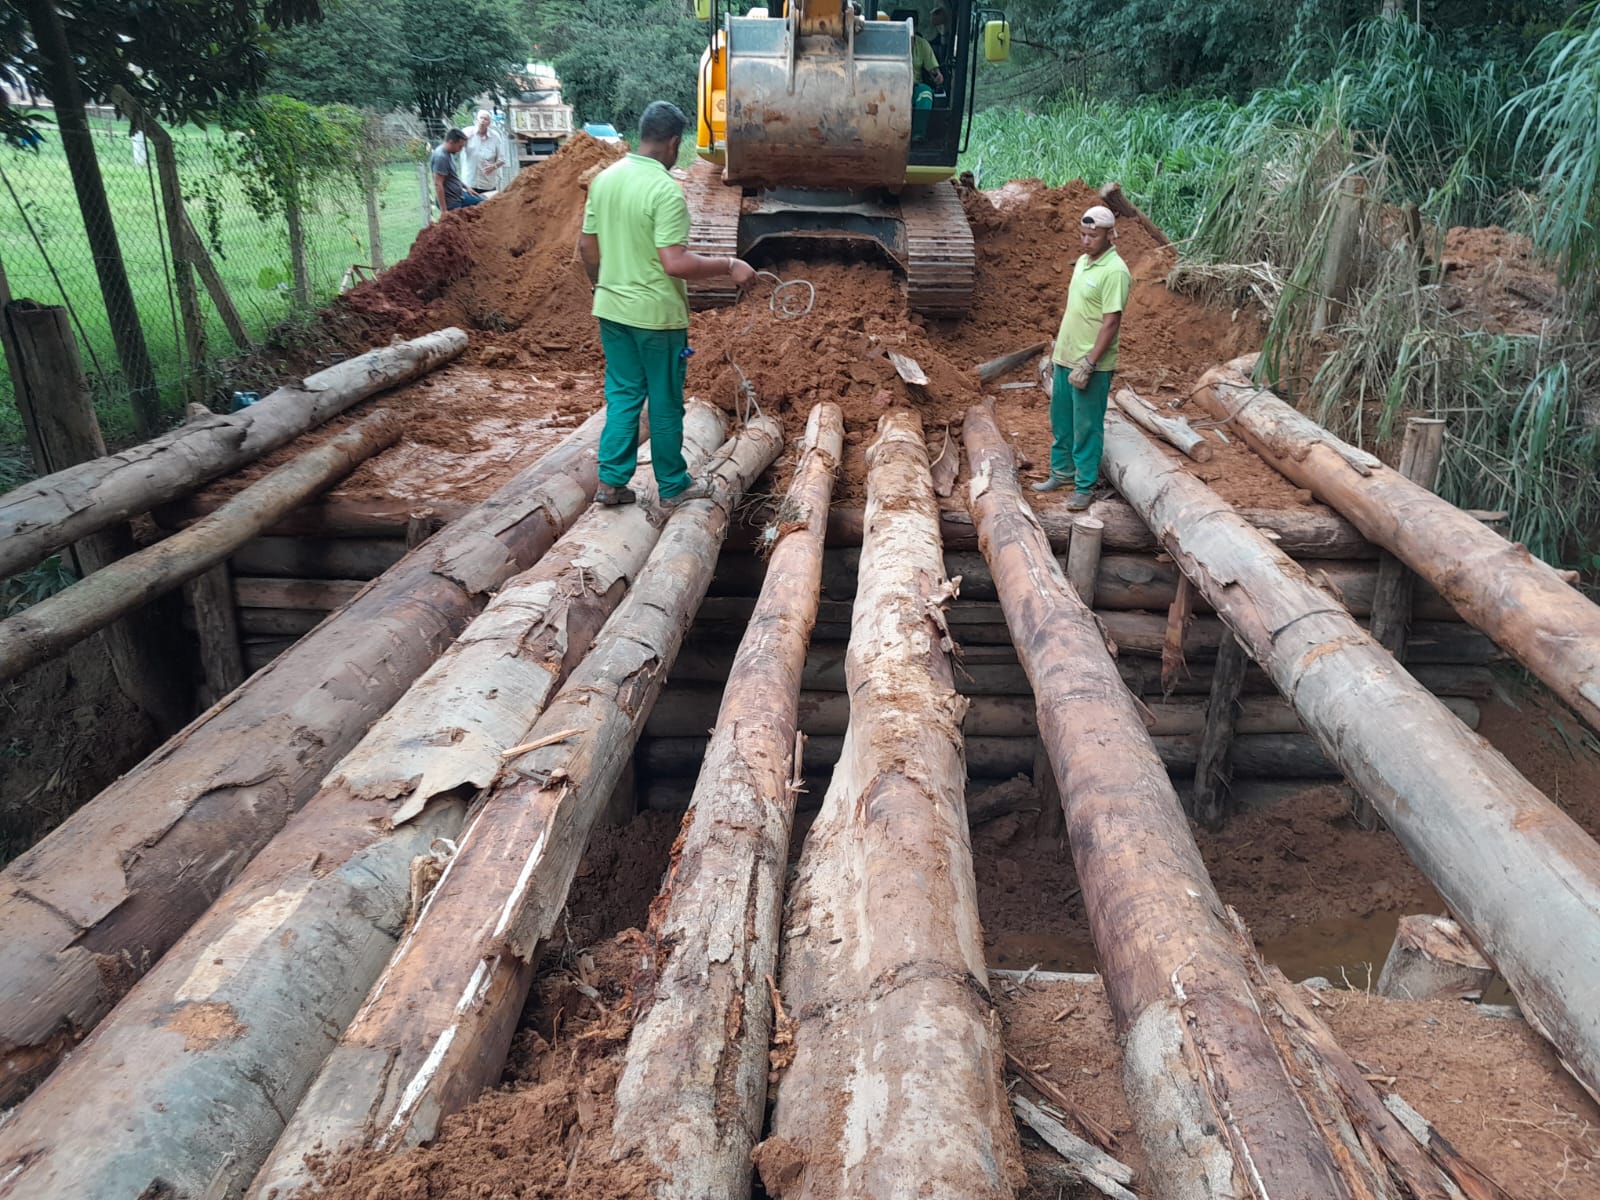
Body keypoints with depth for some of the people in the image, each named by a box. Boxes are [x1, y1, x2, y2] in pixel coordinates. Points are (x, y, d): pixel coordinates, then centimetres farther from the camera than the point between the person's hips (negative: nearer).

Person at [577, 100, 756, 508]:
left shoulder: (604, 179, 3)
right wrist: (730, 266, -16)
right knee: (665, 402, 7)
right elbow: (676, 263, -25)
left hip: (612, 309, 7)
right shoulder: (665, 190, -20)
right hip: (657, 314, -6)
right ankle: (673, 486, 19)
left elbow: (586, 247, 10)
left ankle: (611, 481, 14)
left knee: (622, 394, 15)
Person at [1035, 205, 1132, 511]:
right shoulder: (1082, 261, 9)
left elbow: (1111, 323, -21)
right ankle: (1062, 472, 34)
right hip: (1065, 358, 9)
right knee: (1060, 420, 18)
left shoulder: (1114, 271, -18)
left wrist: (1088, 364, -23)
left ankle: (1084, 486, 11)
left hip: (1092, 365, -9)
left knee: (1087, 427, 1)